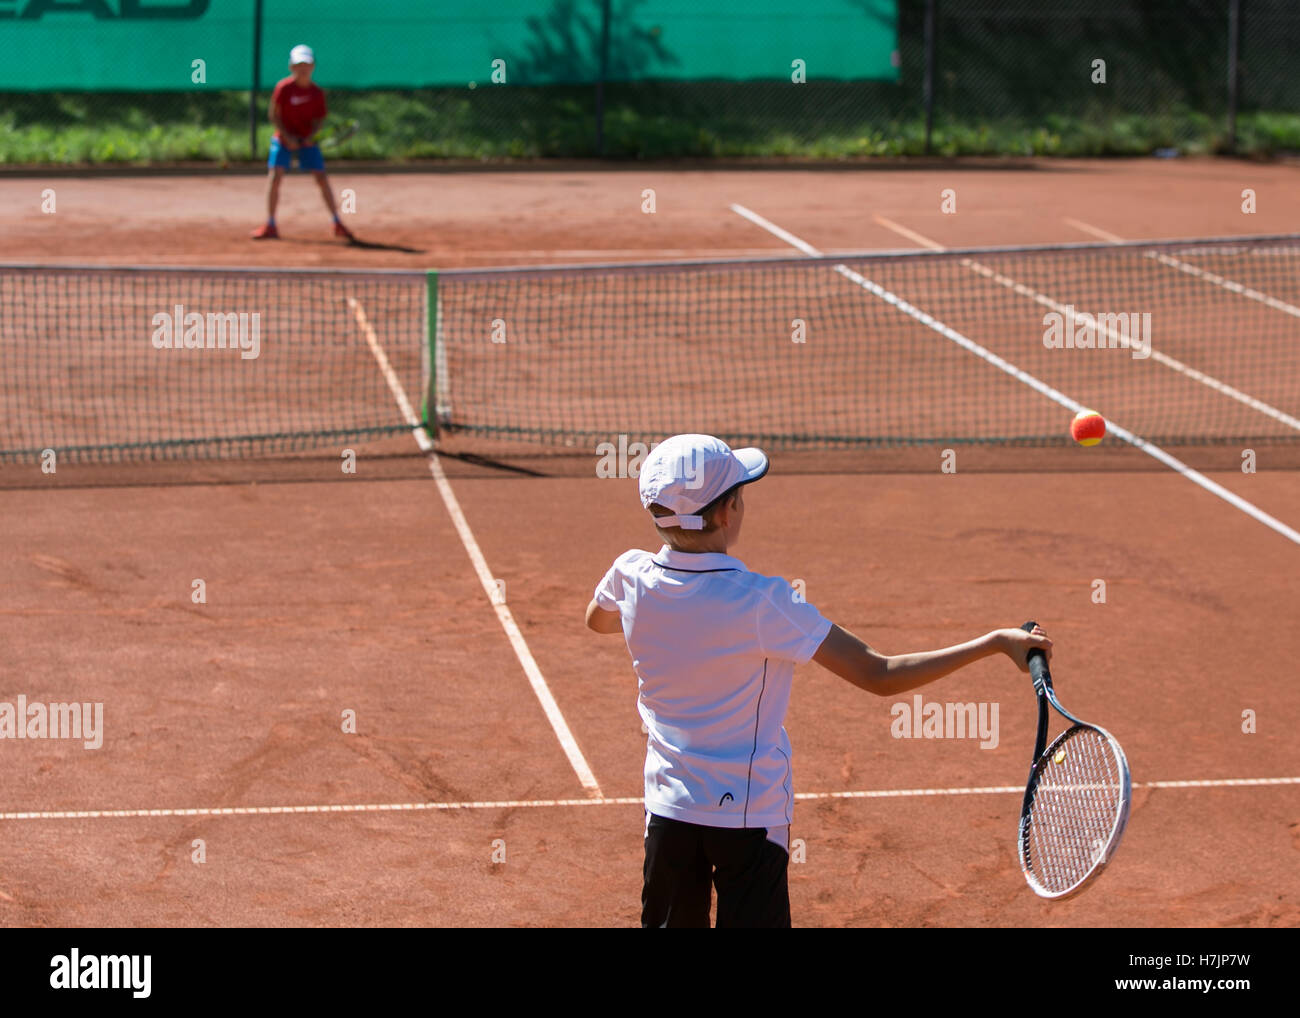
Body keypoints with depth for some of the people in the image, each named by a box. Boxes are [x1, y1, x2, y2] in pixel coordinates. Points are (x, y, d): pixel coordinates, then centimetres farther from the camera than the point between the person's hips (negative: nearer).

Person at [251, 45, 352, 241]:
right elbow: (274, 115, -9)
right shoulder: (283, 87, -11)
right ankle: (270, 225, -5)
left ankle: (337, 223, 9)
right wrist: (287, 137, -17)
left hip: (308, 140, 2)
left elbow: (319, 118, 0)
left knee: (322, 178, -2)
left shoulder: (317, 92, -4)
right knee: (275, 176, -14)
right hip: (283, 138, -2)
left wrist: (312, 135, -19)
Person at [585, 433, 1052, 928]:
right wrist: (995, 643, -21)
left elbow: (597, 620, 18)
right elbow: (879, 675, -23)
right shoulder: (760, 603, -24)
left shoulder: (631, 577, -9)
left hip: (668, 807, 5)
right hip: (751, 813, -5)